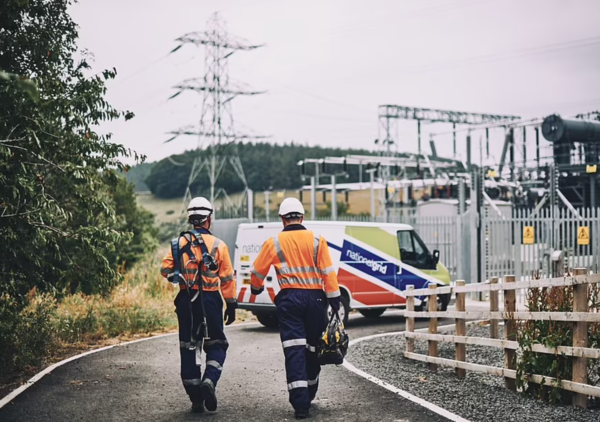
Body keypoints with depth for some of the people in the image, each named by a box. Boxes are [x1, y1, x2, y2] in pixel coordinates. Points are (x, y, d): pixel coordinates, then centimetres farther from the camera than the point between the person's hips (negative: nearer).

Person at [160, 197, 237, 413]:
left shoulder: (179, 243, 0)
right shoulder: (218, 245, -5)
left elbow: (165, 269, -3)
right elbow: (227, 278, -3)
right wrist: (231, 304, 5)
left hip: (186, 300, 2)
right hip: (210, 300, -2)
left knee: (189, 347, 10)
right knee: (216, 344, 12)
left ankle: (195, 398, 11)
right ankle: (209, 380, -12)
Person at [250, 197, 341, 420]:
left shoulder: (274, 243, 3)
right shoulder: (317, 240, 3)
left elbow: (257, 272, 10)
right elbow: (329, 273, -1)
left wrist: (256, 289, 32)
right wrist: (335, 304, 3)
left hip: (289, 300, -1)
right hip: (315, 298, 2)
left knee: (294, 351, -4)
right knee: (312, 349, 14)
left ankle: (300, 403, -12)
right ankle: (309, 396, 28)